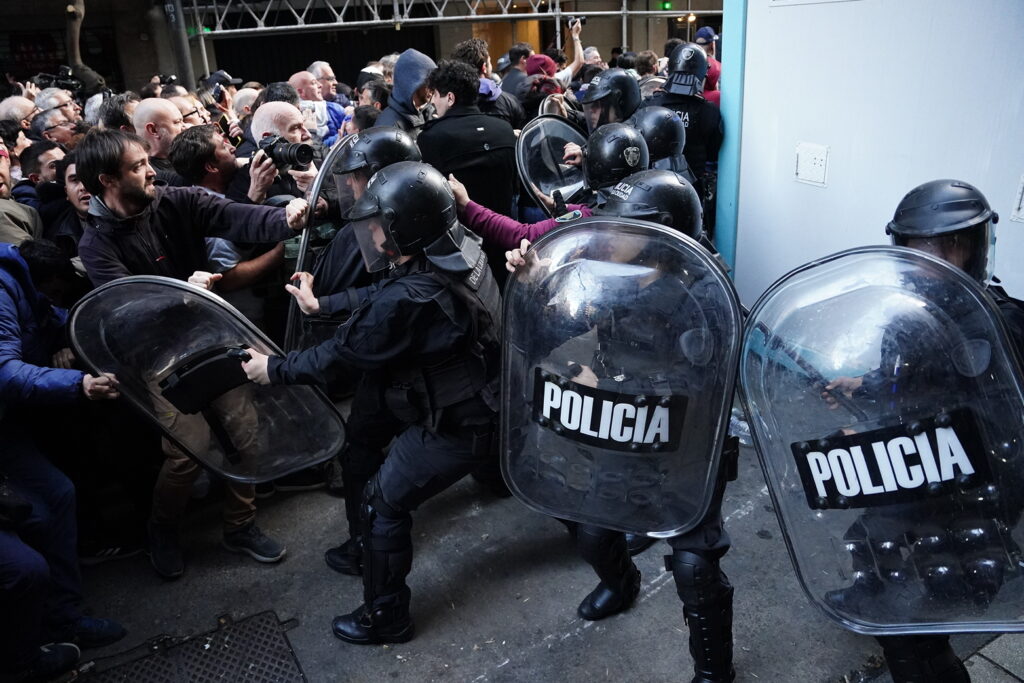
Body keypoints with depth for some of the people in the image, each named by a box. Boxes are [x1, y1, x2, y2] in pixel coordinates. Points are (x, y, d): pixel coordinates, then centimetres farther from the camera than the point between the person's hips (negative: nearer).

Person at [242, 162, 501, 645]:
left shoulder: (405, 300, -30)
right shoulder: (463, 250, -6)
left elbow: (341, 352, -15)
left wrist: (275, 370, 0)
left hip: (454, 427, -7)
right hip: (493, 400, 8)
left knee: (384, 506, 9)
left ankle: (386, 618, 26)